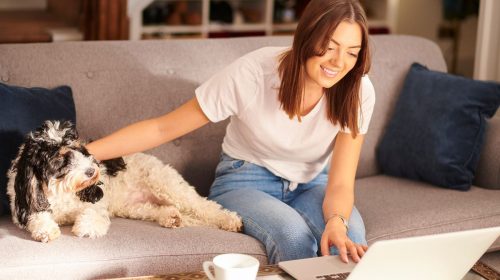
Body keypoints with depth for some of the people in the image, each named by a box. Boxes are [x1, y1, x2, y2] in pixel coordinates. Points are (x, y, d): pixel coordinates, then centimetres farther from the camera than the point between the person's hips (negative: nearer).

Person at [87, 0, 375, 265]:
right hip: (246, 182, -2)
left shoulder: (358, 91, -18)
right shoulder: (254, 71, -26)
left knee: (350, 236, -32)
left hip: (312, 184, 2)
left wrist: (337, 222, -42)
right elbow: (162, 128, -18)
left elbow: (341, 183, -18)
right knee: (294, 235, -34)